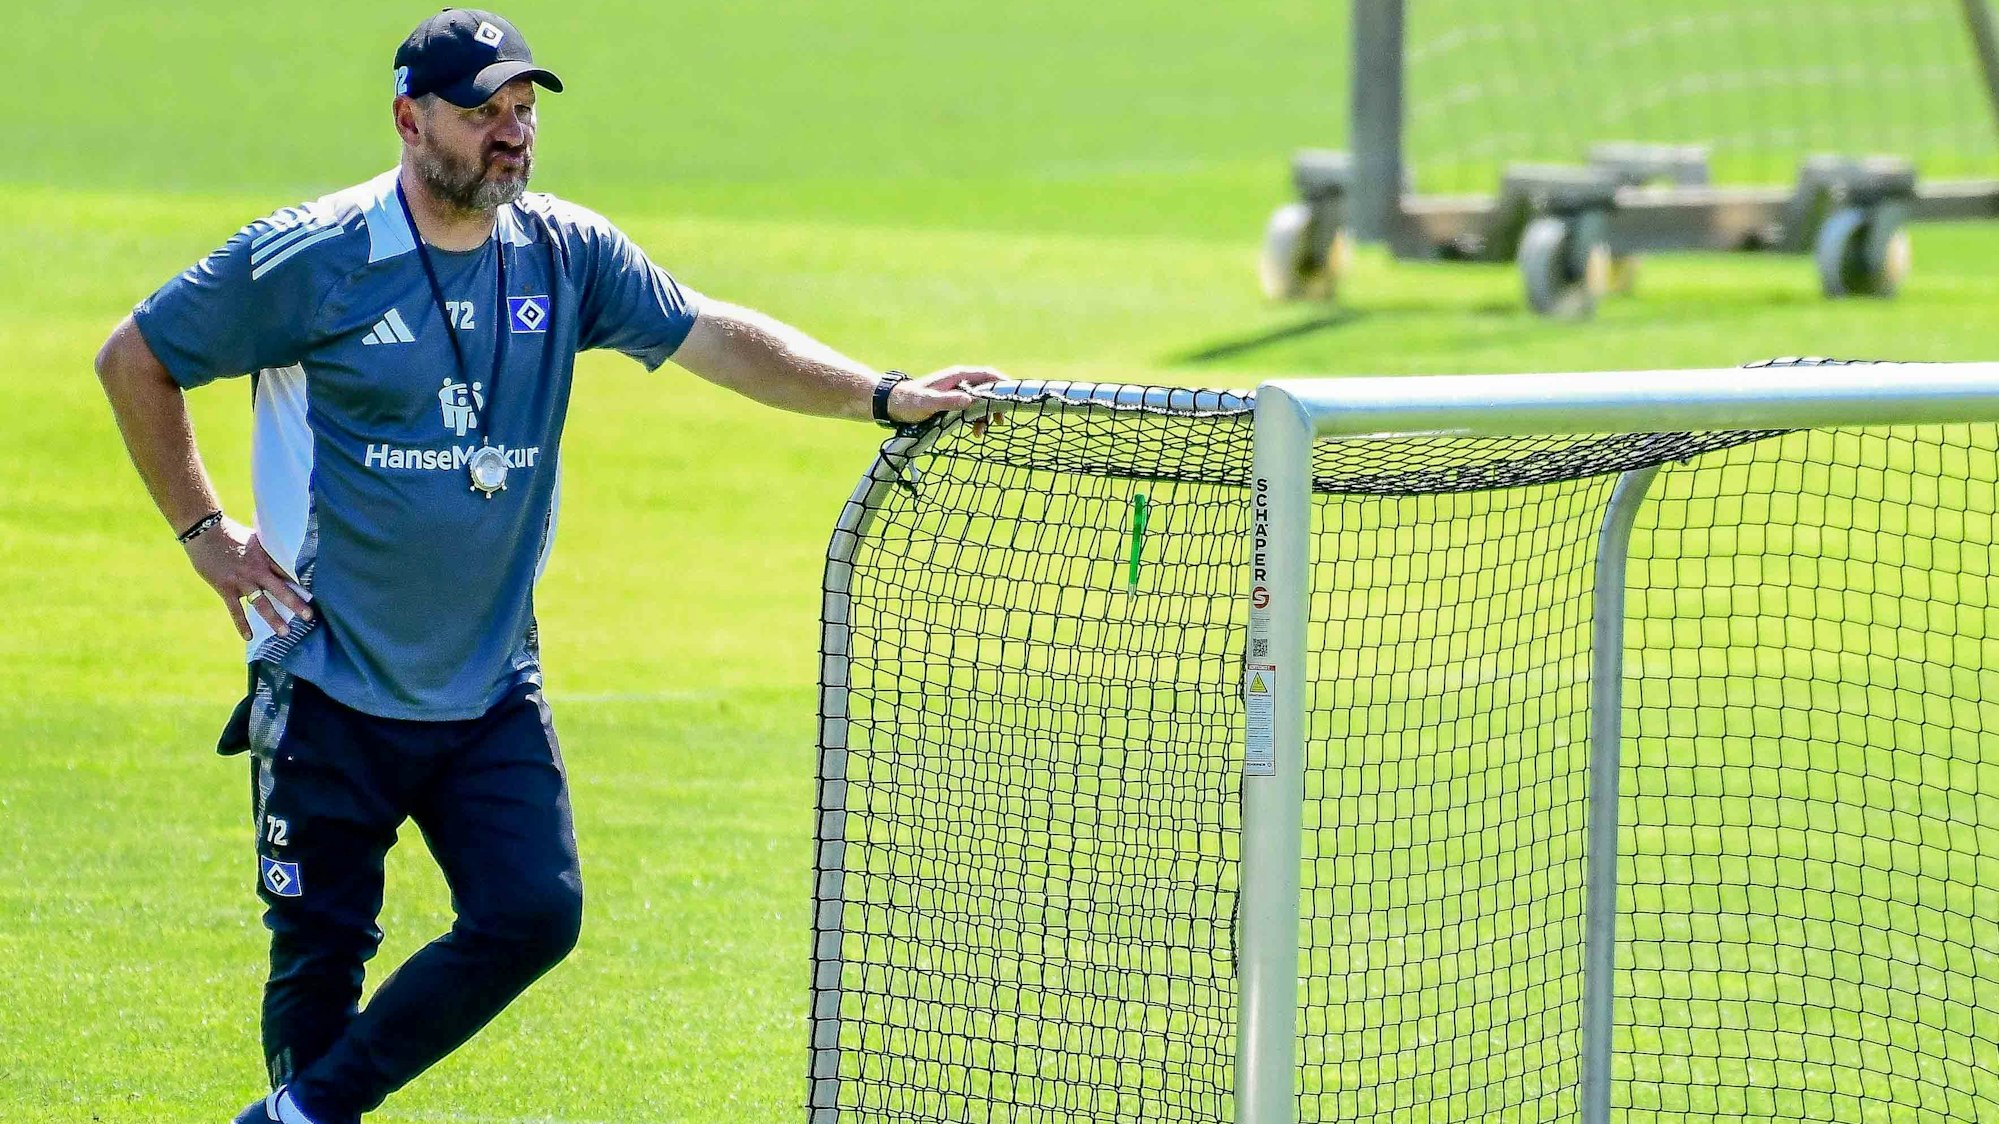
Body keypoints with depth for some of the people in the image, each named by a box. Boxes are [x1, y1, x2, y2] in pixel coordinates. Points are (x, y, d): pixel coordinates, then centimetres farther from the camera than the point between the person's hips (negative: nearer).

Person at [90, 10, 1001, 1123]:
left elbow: (714, 334, -2)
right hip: (333, 686, -4)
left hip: (493, 688, 4)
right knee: (322, 951, 1)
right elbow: (134, 362, -1)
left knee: (535, 913, -10)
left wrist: (884, 395, -14)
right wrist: (203, 531, -3)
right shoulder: (308, 259, -11)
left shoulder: (568, 254, 1)